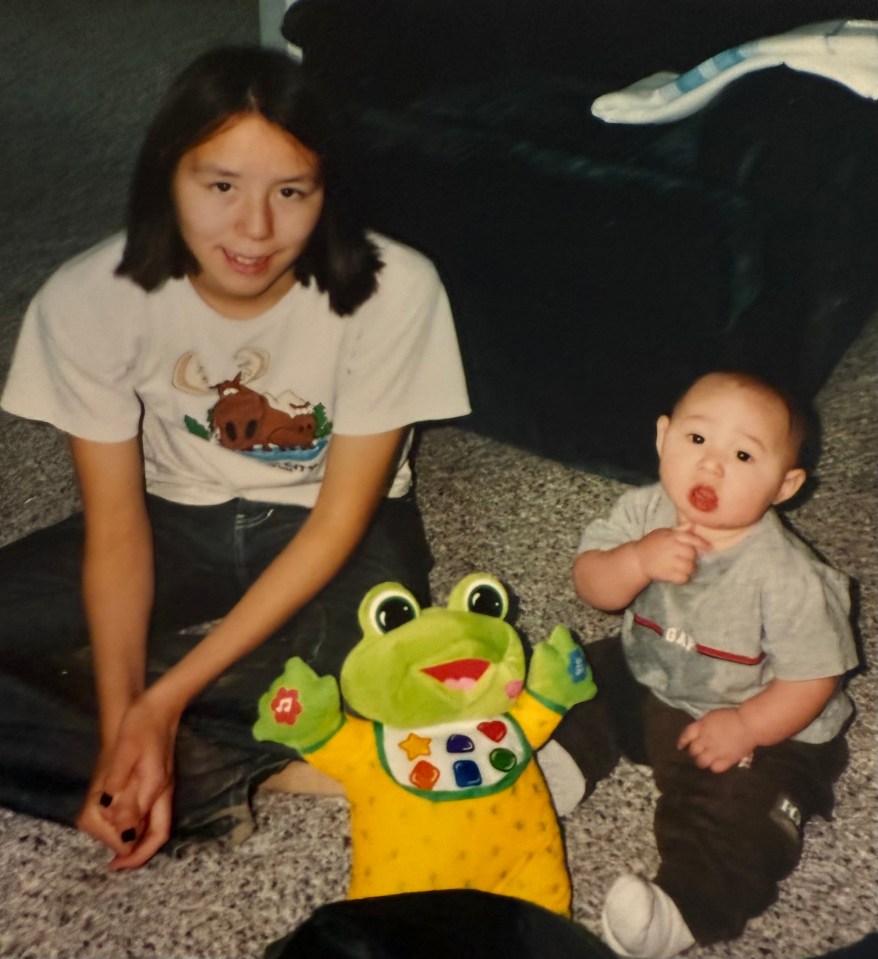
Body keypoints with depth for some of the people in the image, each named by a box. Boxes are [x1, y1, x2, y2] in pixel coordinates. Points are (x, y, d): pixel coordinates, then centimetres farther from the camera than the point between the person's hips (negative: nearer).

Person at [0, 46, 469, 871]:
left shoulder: (391, 291, -26)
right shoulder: (88, 300, -20)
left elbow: (338, 521, -20)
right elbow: (116, 528, -13)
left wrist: (164, 697, -24)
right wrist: (121, 724, -27)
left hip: (326, 528, -2)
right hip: (177, 523, 3)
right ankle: (217, 782, -15)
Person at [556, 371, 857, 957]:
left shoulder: (786, 576, -28)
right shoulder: (644, 512, -16)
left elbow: (814, 677, -19)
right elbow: (590, 586, -13)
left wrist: (745, 727, -29)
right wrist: (638, 560, -34)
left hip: (757, 721, -6)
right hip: (643, 682, 6)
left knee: (733, 821, -23)